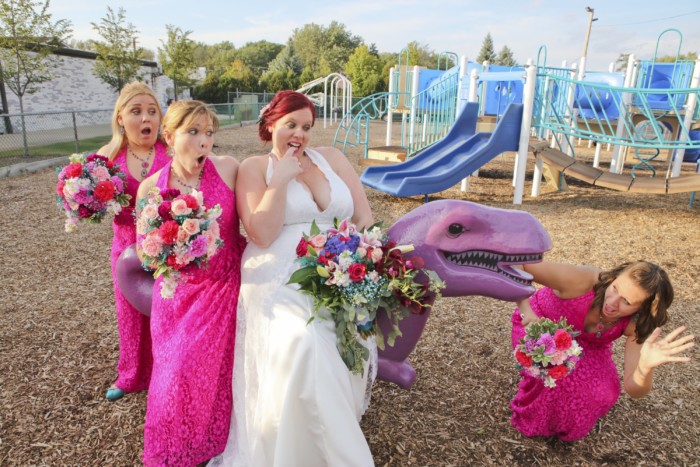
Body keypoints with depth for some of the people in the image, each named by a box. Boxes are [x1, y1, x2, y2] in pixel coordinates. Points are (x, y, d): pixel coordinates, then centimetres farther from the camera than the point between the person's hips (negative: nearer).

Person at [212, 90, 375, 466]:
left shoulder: (332, 158, 14)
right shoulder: (255, 167, 4)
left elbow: (364, 217, 10)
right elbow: (262, 235, -9)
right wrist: (282, 178, -9)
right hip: (280, 280, -3)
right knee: (301, 344, -30)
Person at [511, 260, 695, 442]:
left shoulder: (636, 324, -27)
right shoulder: (583, 281, -40)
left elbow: (634, 391, -29)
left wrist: (646, 366, -51)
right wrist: (526, 310, -50)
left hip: (585, 344, 3)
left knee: (604, 393, -21)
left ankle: (564, 427, 14)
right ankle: (533, 423, 4)